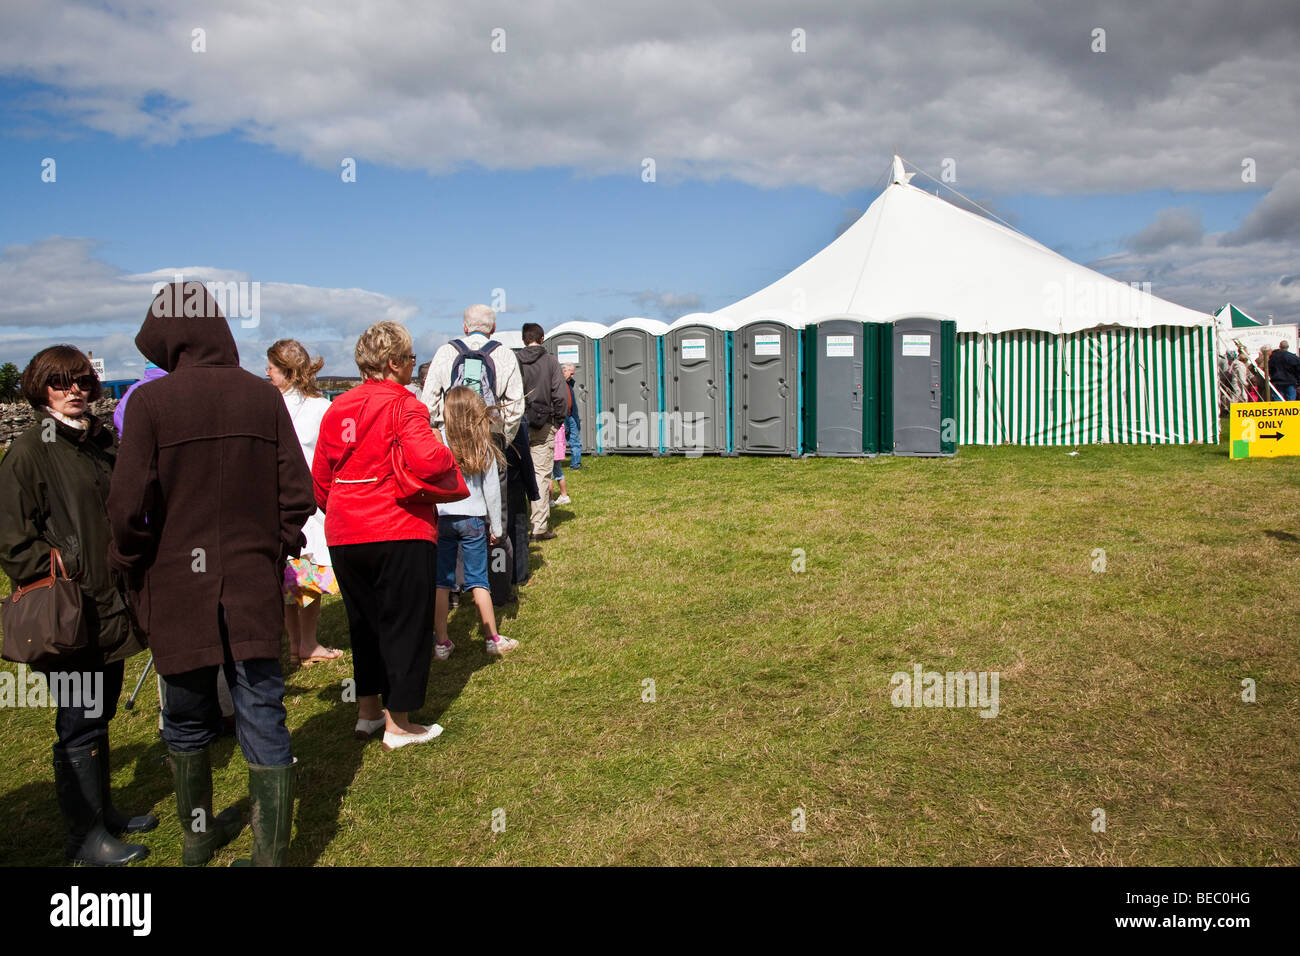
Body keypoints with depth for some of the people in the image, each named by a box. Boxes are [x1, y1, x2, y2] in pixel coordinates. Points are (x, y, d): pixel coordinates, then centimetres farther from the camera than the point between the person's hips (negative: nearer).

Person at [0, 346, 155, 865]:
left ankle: (102, 809, 32)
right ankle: (86, 837, 14)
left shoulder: (104, 443, 11)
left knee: (99, 715, 18)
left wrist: (127, 588, 13)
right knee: (80, 726, 2)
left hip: (111, 609, 7)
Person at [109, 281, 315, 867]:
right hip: (254, 588, 1)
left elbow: (128, 506, -12)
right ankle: (270, 854, 14)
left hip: (176, 588, -1)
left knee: (187, 721, 18)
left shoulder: (150, 402, -10)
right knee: (263, 720, 7)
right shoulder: (263, 396, -3)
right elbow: (296, 492, -3)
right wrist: (274, 554, 10)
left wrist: (131, 570, 4)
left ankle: (198, 836, 37)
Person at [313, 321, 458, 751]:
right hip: (399, 535, -7)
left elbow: (319, 477, 15)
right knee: (404, 625, 5)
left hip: (344, 537, 7)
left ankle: (367, 710, 30)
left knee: (364, 622, 20)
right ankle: (398, 723, 12)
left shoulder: (337, 408, 9)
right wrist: (448, 458, -5)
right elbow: (426, 460, -26)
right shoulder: (402, 405, -12)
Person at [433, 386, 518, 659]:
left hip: (441, 518, 0)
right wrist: (496, 527, 10)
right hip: (473, 518, 1)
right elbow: (491, 488, 1)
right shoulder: (483, 446, -2)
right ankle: (492, 639, 12)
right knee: (478, 580, 8)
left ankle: (442, 643, 11)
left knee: (441, 582, 7)